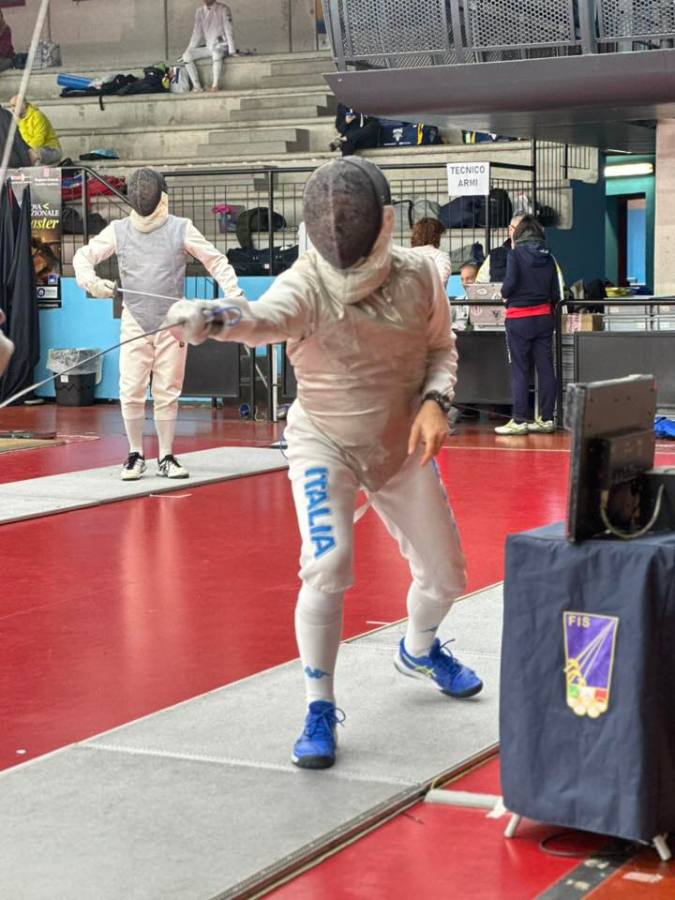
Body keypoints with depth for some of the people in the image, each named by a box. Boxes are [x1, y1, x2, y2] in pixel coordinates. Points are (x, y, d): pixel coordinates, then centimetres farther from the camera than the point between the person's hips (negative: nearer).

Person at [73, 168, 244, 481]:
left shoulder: (181, 228, -5)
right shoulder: (119, 230, -2)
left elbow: (216, 261, -3)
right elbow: (83, 256, 2)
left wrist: (235, 293, -17)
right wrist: (92, 282, -19)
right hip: (135, 324, 1)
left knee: (167, 394, 4)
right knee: (131, 393, -3)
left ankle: (165, 457, 14)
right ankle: (136, 455, 13)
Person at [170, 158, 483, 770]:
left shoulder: (419, 275, -17)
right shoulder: (306, 285, -29)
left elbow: (441, 348, 1)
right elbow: (261, 318, -52)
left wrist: (435, 402, -20)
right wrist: (209, 318, -74)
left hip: (402, 449, 4)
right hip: (324, 446, -4)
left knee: (445, 575, 13)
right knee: (327, 570, -26)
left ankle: (419, 650, 48)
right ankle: (320, 710, -8)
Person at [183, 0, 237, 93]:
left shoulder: (223, 9, -7)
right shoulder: (200, 11, 7)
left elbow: (229, 31, -10)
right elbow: (197, 33, 9)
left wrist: (232, 51, -18)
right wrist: (189, 50, -1)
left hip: (222, 46, -5)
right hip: (208, 47, 5)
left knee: (216, 53, -40)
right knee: (186, 56, -17)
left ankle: (215, 85, -35)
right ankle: (197, 87, -21)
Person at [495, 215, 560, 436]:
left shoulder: (516, 254, -8)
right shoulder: (548, 257, 6)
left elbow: (509, 285, -17)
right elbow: (556, 294, 5)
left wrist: (504, 294, 4)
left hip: (519, 318, -4)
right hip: (544, 316, 4)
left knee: (520, 370, -1)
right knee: (545, 368, 7)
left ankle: (519, 421, -1)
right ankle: (546, 418, 10)